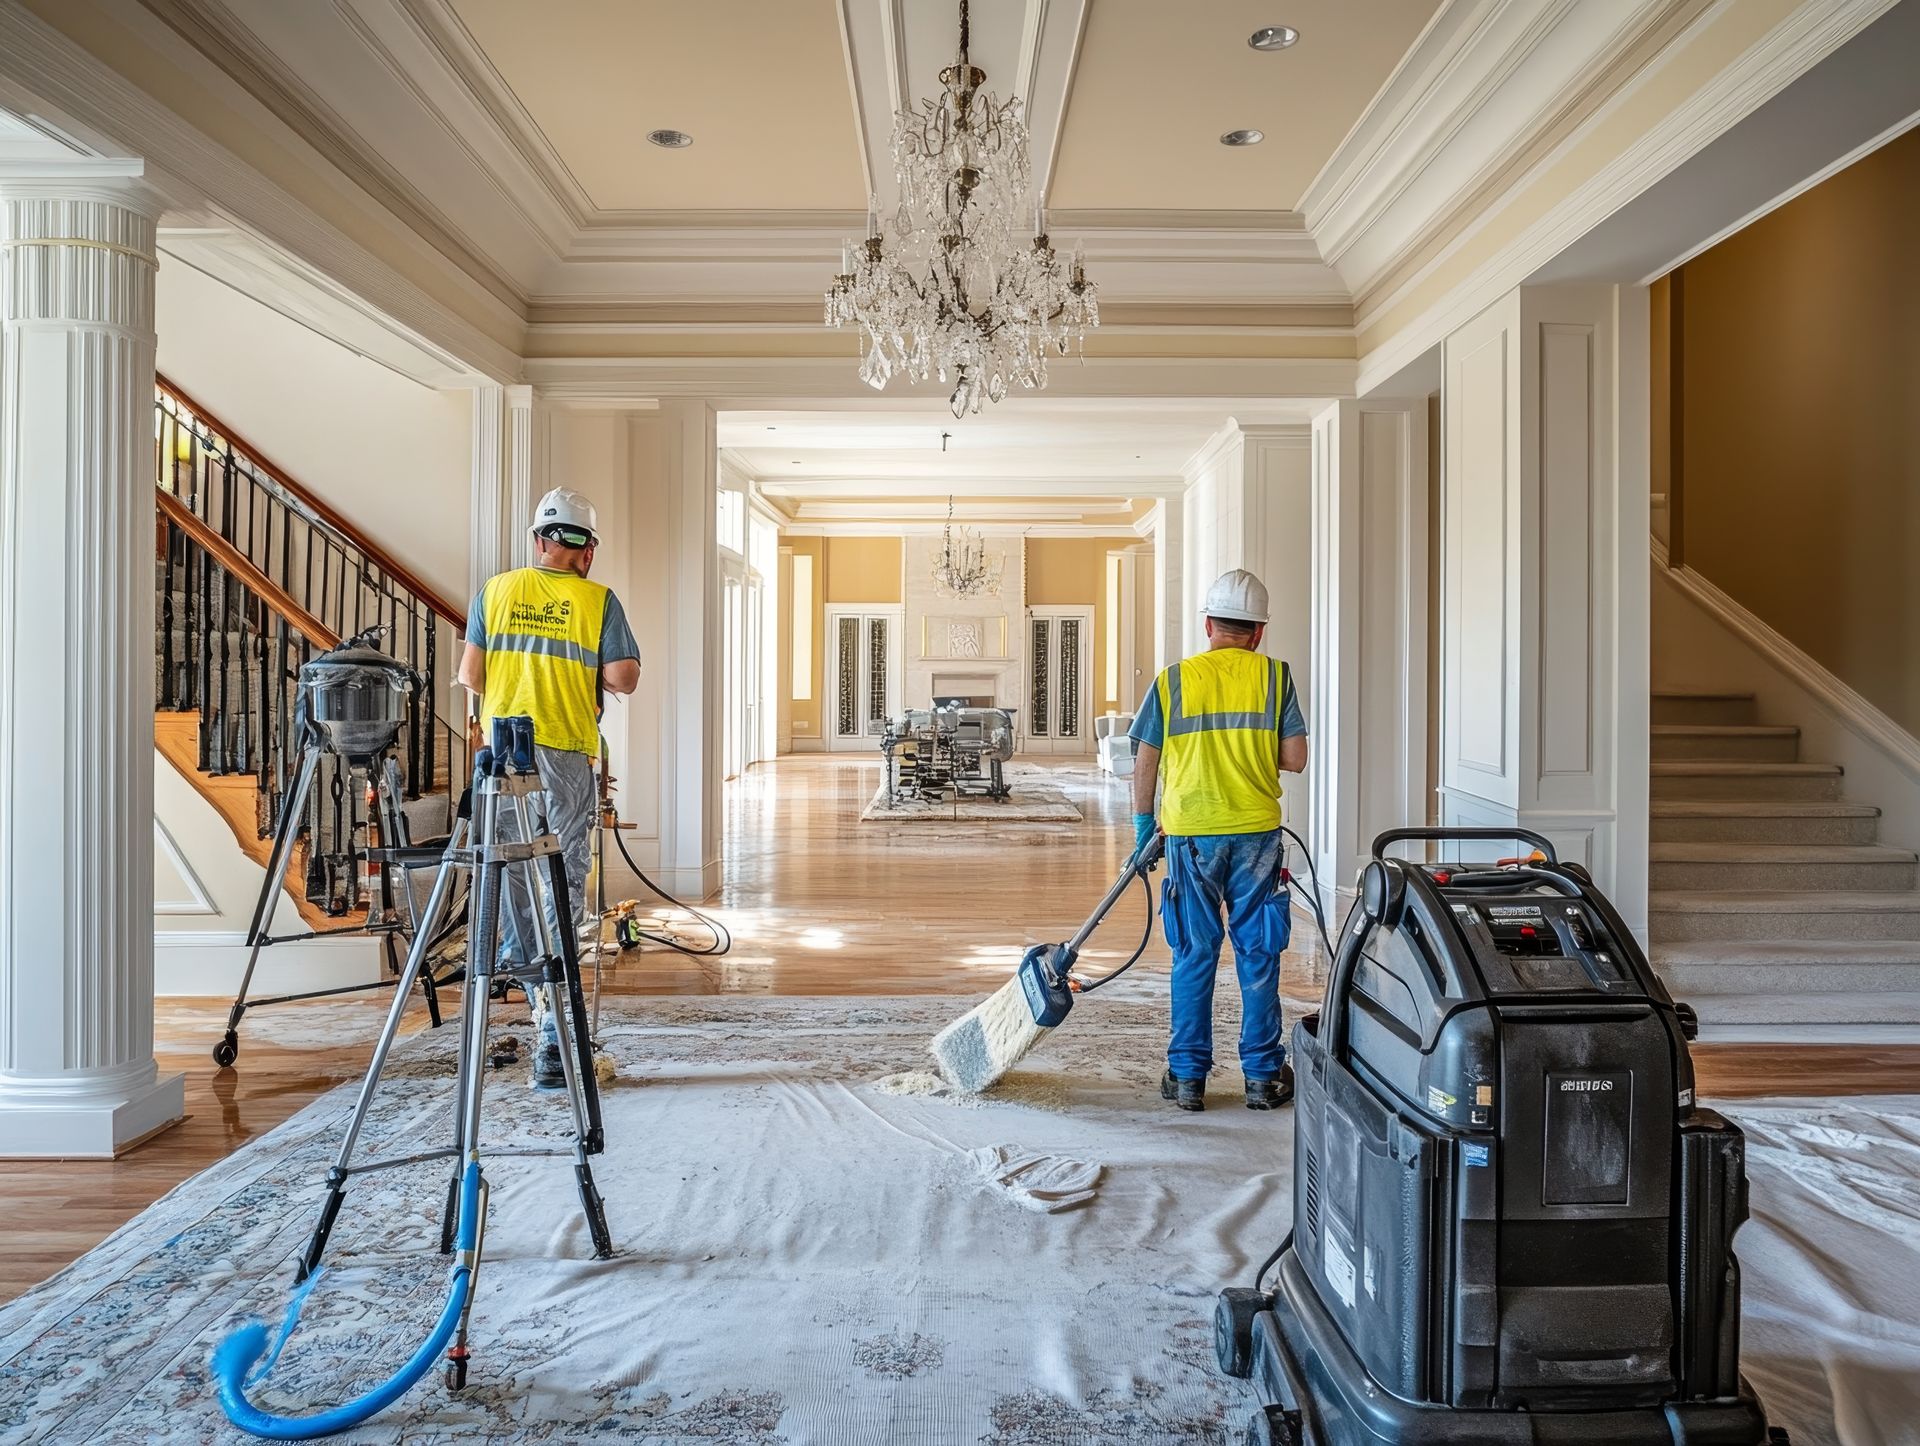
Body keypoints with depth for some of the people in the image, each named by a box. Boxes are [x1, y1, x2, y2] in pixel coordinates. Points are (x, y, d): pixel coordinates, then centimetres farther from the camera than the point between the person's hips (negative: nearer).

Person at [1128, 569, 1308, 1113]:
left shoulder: (1172, 680, 1)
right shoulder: (1274, 676, 0)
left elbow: (1145, 762, 3)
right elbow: (1295, 759, -3)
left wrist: (1143, 823, 15)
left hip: (1190, 833, 0)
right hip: (1256, 832, 0)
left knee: (1194, 955, 9)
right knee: (1258, 954, 10)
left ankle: (1187, 1076, 15)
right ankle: (1263, 1076, 19)